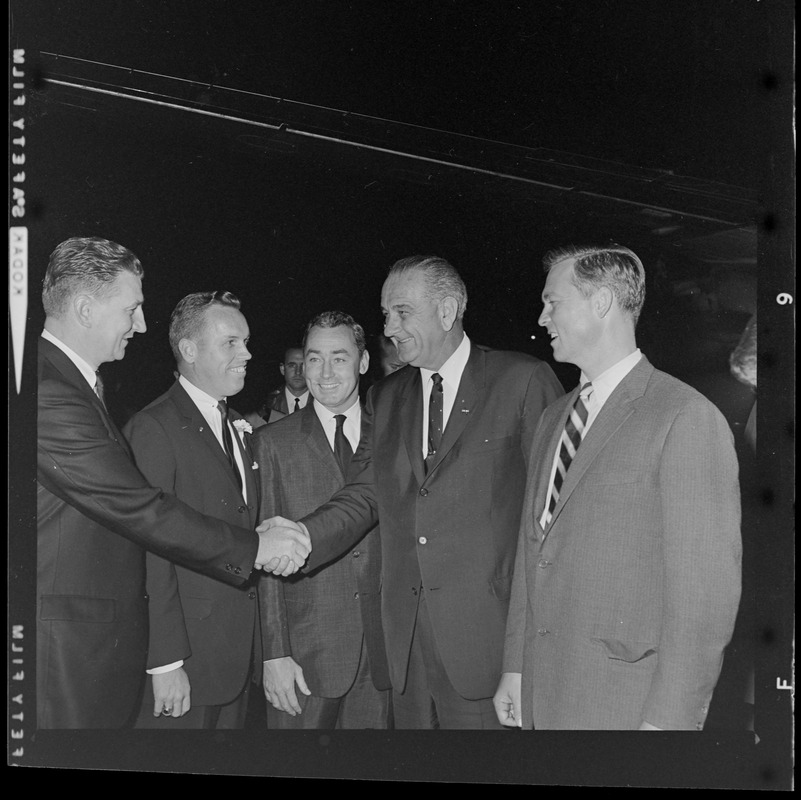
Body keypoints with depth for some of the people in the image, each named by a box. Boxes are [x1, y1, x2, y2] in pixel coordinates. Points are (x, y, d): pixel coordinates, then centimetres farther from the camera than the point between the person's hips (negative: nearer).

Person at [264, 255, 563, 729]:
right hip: (407, 632, 5)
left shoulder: (523, 381, -3)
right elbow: (365, 496, 8)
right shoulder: (385, 397, 14)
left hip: (488, 631, -4)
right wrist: (303, 536, -11)